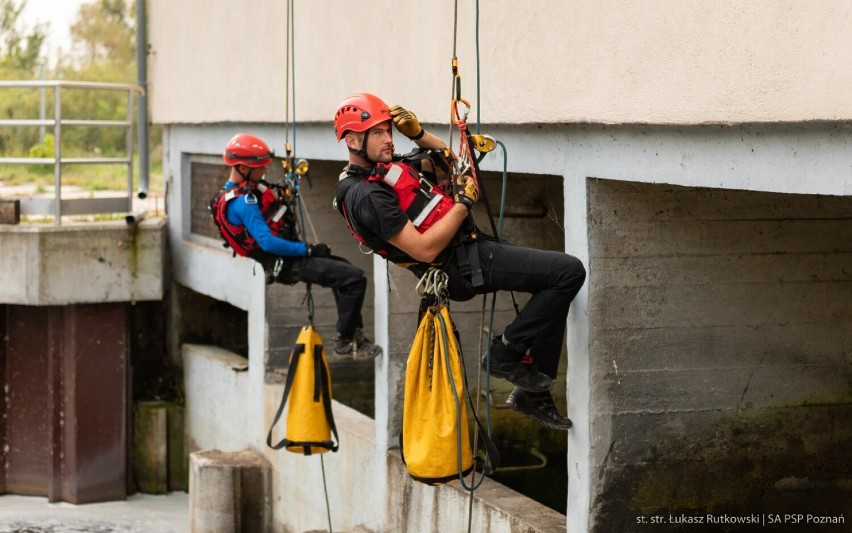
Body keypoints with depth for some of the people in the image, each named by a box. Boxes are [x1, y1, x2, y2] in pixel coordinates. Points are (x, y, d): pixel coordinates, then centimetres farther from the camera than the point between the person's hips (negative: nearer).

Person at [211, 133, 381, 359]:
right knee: (355, 278, -18)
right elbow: (268, 242, -29)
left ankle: (354, 333, 30)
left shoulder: (248, 189, 8)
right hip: (287, 264, -11)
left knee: (344, 269, 28)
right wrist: (309, 249, -22)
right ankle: (345, 341, -4)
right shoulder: (243, 202, -23)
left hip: (288, 256, 11)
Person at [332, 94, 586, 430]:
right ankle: (506, 354, -4)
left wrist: (417, 133, 6)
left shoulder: (385, 167, 10)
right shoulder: (366, 196, -20)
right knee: (570, 272, -15)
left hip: (472, 249, 10)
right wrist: (463, 202, -17)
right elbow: (424, 249, -24)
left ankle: (533, 393, 17)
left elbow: (444, 161, 25)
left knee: (555, 288, 15)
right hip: (465, 265, -10)